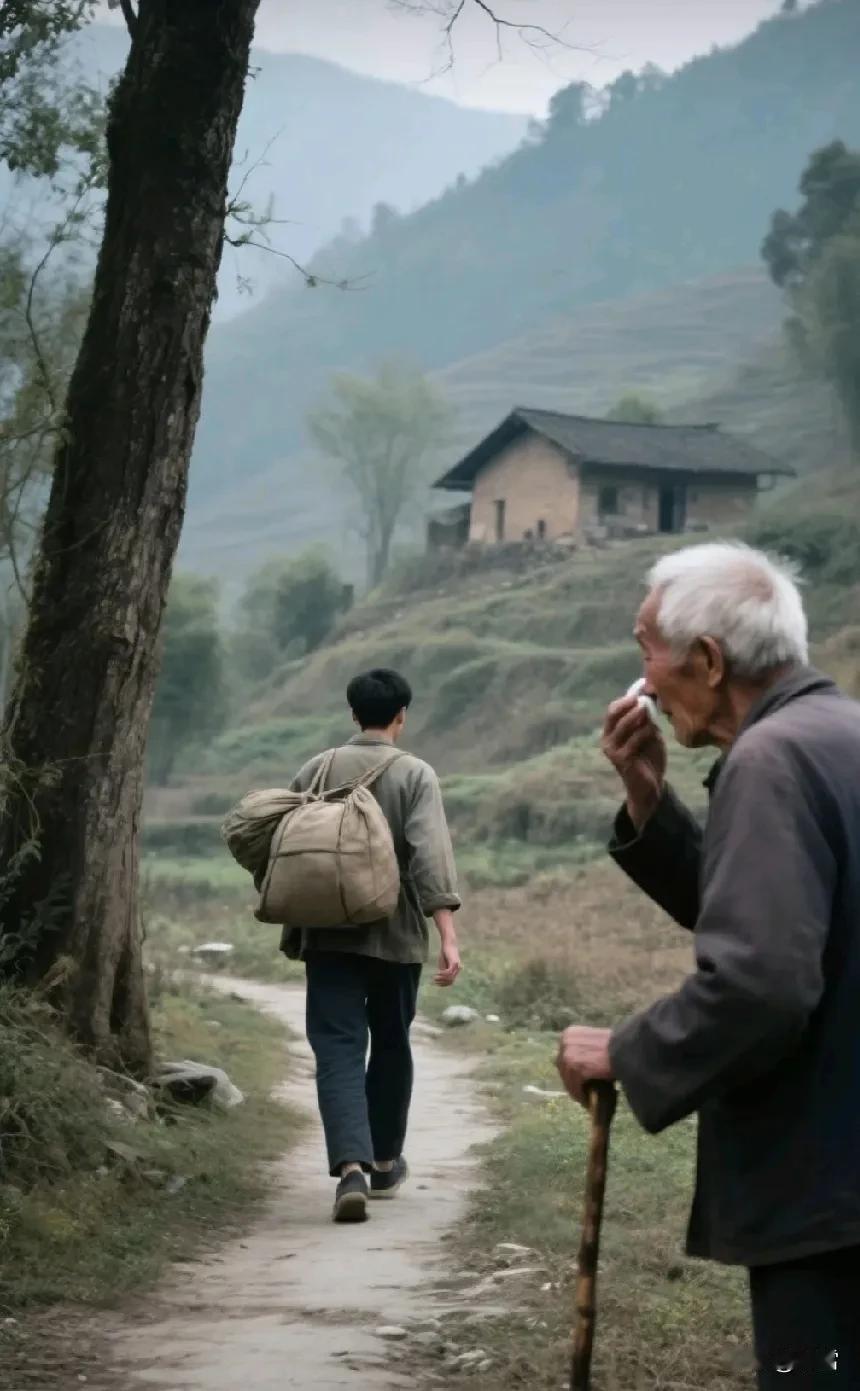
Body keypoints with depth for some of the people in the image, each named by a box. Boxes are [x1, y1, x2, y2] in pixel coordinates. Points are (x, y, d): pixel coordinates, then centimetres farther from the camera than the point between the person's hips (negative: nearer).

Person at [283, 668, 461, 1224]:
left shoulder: (316, 771, 6)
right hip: (395, 936, -1)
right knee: (391, 1046, 17)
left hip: (328, 933, 1)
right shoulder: (415, 775, -4)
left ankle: (351, 1166, -23)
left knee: (338, 1050, -5)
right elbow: (431, 855, -17)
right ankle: (385, 1163, 29)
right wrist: (448, 934, -20)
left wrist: (292, 925, 25)